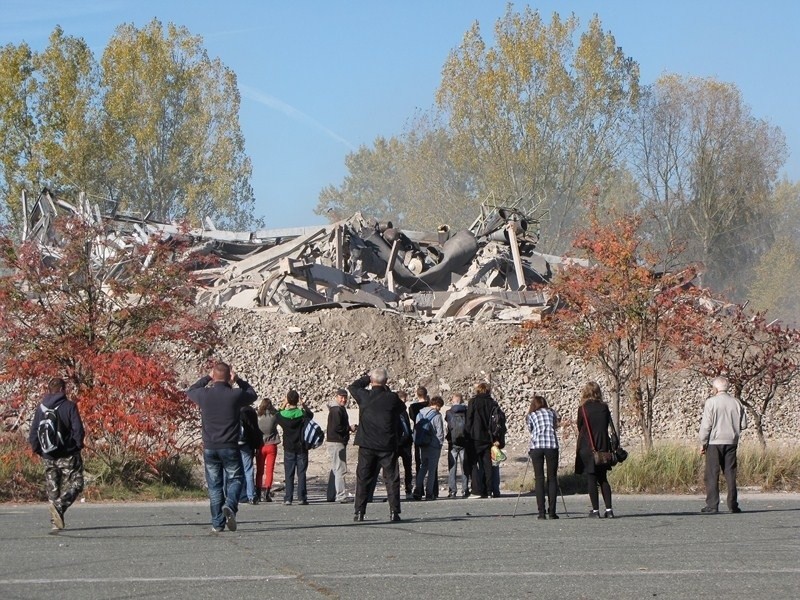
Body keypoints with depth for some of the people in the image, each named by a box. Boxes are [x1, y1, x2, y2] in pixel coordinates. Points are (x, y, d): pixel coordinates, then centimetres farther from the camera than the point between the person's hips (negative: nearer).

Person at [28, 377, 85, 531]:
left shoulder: (41, 408, 5)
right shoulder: (69, 406, -7)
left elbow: (33, 434, 4)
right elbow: (78, 430, -12)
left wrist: (38, 450, 16)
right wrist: (78, 445, 3)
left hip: (48, 456, 4)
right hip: (68, 455, -4)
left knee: (53, 490, 11)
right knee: (74, 484, 2)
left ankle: (56, 522, 7)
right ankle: (60, 505, -24)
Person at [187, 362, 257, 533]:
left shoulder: (204, 394, -3)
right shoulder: (235, 395, -8)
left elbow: (190, 391, 22)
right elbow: (253, 395, 14)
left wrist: (207, 378, 22)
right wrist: (238, 381, 16)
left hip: (209, 447, 2)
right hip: (230, 447, -2)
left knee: (214, 485, 9)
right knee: (235, 479, 11)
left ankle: (217, 523, 7)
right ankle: (230, 505, -18)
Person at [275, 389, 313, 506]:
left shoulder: (283, 415, -8)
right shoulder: (302, 414, -10)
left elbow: (276, 416, 16)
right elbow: (311, 414, 13)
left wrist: (284, 404, 15)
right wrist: (302, 405, 14)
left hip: (289, 449, 1)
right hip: (301, 448, -1)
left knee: (289, 474, 4)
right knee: (301, 473, 3)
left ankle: (288, 498, -1)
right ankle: (302, 497, -2)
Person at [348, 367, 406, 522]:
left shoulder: (364, 396, -8)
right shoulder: (392, 398, -11)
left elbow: (353, 386, 12)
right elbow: (402, 407, 10)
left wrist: (367, 377, 17)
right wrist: (388, 390, 12)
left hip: (367, 445, 1)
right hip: (388, 445, -1)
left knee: (363, 479, 8)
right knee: (391, 478, 5)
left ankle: (359, 512, 6)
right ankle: (394, 512, 0)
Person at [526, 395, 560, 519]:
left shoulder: (530, 416, 17)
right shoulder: (552, 412, 21)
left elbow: (531, 431, 15)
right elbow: (555, 425, 19)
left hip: (536, 446, 0)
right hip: (552, 446, 0)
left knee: (539, 479, 2)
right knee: (552, 478, 5)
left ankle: (541, 512, -5)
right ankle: (552, 511, -2)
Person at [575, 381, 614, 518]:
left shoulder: (583, 409, -9)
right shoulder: (604, 407, 1)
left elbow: (579, 428, -1)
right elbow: (608, 425, 6)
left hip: (587, 448, -4)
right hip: (603, 447, 4)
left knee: (591, 480, 2)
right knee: (603, 479, 10)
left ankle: (595, 510, 0)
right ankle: (609, 509, 2)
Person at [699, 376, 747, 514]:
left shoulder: (711, 402, -9)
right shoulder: (736, 403, 3)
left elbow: (706, 424, -11)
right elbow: (743, 425, 6)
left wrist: (702, 443, -2)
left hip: (714, 442, -4)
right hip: (731, 442, 4)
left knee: (712, 474, 0)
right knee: (730, 474, 9)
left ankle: (712, 505, -5)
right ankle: (733, 504, 8)